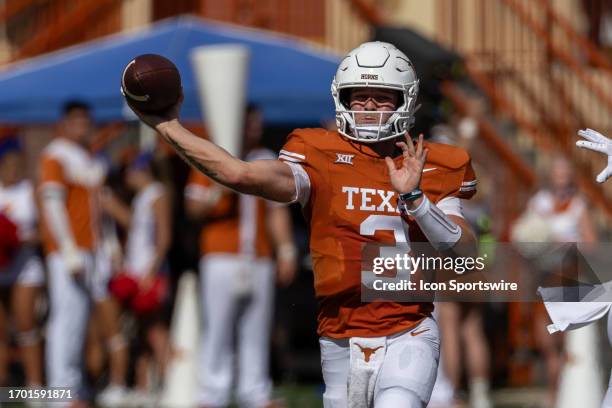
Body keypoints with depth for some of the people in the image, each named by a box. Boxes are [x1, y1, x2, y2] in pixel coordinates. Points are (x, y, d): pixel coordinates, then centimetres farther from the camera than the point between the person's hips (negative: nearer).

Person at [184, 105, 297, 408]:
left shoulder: (268, 161, 16)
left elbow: (278, 211, 19)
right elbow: (193, 207, 1)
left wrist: (286, 251, 11)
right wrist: (218, 193, -17)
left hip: (260, 260, 4)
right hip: (221, 257, -4)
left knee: (257, 331, 2)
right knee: (217, 329, -7)